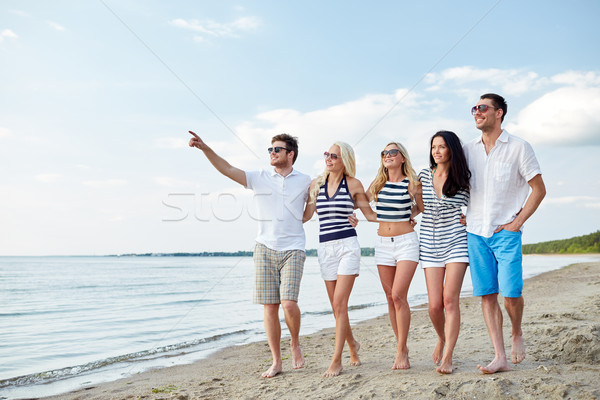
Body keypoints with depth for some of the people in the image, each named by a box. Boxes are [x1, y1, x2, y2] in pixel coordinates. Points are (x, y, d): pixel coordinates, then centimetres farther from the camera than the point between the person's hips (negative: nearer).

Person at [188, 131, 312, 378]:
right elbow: (227, 169, 0)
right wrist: (204, 147, -10)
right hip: (265, 249, 2)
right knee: (270, 307, 1)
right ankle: (276, 362, 13)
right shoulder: (260, 178, 7)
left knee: (288, 303, -16)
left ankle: (295, 344, 14)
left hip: (293, 250, -2)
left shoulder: (305, 182, 7)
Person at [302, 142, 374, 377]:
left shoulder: (353, 184, 0)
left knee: (339, 303, -10)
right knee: (335, 306, 8)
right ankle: (352, 344, 33)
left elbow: (370, 214, 9)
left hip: (348, 245, -4)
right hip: (325, 248, 4)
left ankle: (336, 360, -3)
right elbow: (306, 214, 12)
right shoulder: (317, 183, 9)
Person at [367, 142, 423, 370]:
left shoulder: (411, 183, -3)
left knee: (398, 295, -14)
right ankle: (402, 347, 17)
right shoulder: (377, 184, 8)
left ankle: (401, 351, -6)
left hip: (406, 241, -4)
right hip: (383, 243, 4)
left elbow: (425, 210, 5)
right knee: (390, 298, 6)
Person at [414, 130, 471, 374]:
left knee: (450, 299, -11)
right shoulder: (424, 176, 7)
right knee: (435, 305, -1)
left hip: (456, 242, -2)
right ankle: (442, 339, 30)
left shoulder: (462, 178, 0)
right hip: (430, 244, 2)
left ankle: (447, 358, -7)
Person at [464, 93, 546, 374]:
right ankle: (500, 357, 6)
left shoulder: (518, 147, -2)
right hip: (475, 233, 4)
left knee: (511, 292, -10)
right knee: (487, 295, 1)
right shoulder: (468, 150, 9)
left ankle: (517, 334, 22)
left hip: (506, 232, -3)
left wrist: (517, 222, -6)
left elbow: (539, 189, 0)